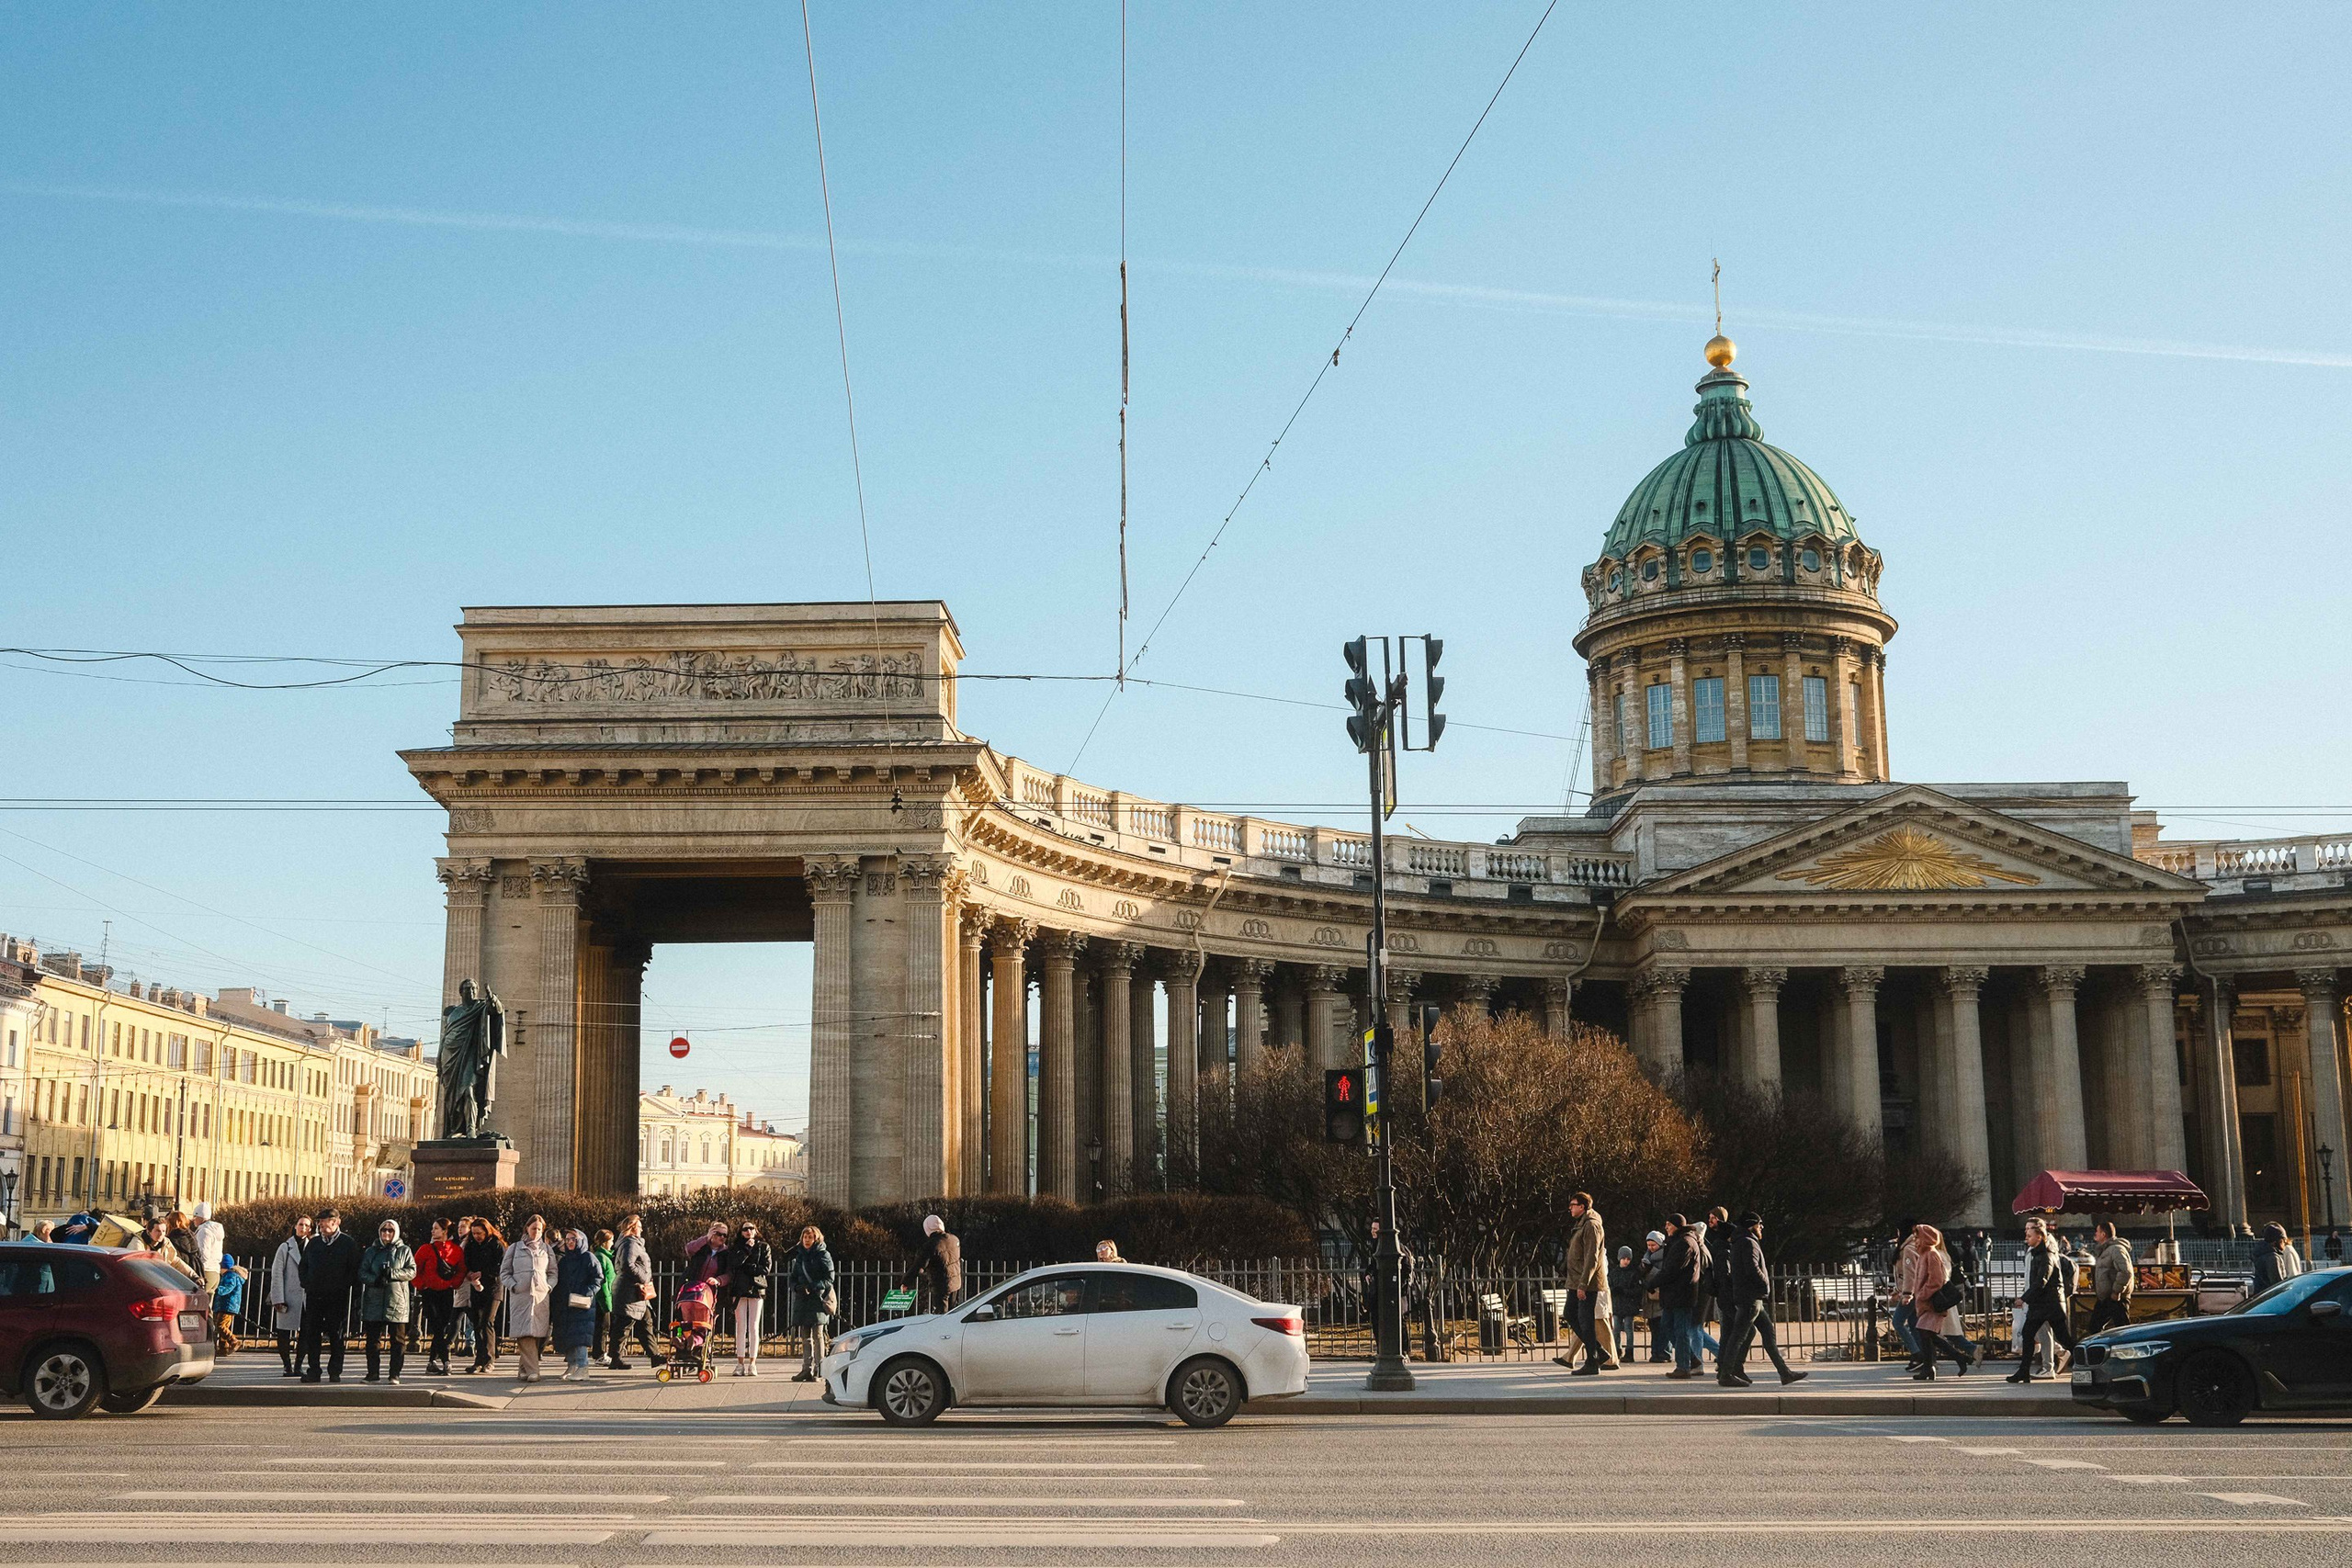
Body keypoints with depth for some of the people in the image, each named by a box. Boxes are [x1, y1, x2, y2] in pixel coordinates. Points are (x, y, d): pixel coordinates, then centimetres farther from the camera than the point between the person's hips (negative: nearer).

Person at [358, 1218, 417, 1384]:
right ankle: (373, 1372, 13)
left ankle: (395, 1374, 2)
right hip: (374, 1300, 2)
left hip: (396, 1301, -2)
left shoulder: (404, 1251, 7)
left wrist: (392, 1273, -16)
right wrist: (375, 1280, -14)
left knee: (398, 1339, -2)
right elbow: (362, 1272, 6)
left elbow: (412, 1271, -1)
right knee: (372, 1339, 4)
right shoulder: (371, 1252, 14)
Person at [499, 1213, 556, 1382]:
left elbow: (553, 1272, 17)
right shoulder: (515, 1248, 12)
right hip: (520, 1296, -2)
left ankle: (524, 1367, 7)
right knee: (525, 1333, -12)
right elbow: (504, 1271, 11)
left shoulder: (547, 1250, 17)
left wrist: (549, 1286, 0)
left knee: (538, 1333, -5)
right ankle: (532, 1370, -17)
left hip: (541, 1295, 2)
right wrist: (513, 1286, -4)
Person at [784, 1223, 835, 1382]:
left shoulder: (823, 1255, 0)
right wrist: (797, 1287, -4)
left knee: (817, 1334, -8)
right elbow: (792, 1278, 17)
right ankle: (807, 1369, 8)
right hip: (802, 1300, 6)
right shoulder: (800, 1256, 16)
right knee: (805, 1336, 6)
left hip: (819, 1299, -6)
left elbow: (829, 1279, -6)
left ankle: (818, 1370, -8)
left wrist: (813, 1287, -19)